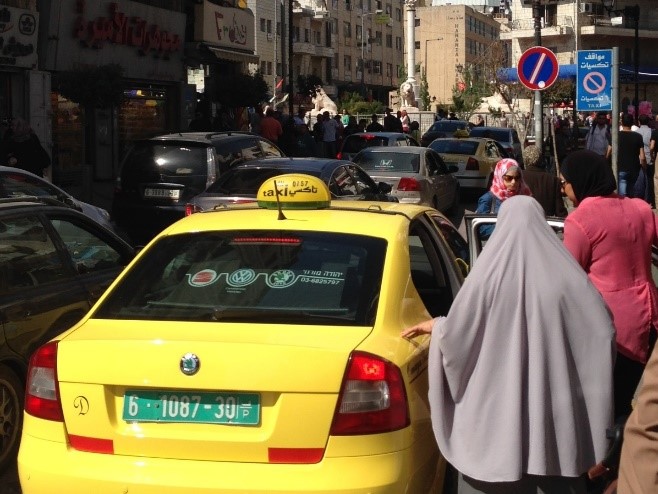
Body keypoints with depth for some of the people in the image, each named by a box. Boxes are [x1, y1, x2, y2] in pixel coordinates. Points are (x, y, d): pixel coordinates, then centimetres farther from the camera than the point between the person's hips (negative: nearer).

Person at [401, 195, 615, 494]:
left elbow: (457, 331, -5)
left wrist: (435, 327, 15)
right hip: (555, 408, 2)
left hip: (496, 411, -2)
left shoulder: (490, 273, -9)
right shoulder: (566, 275, -3)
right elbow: (602, 333, -5)